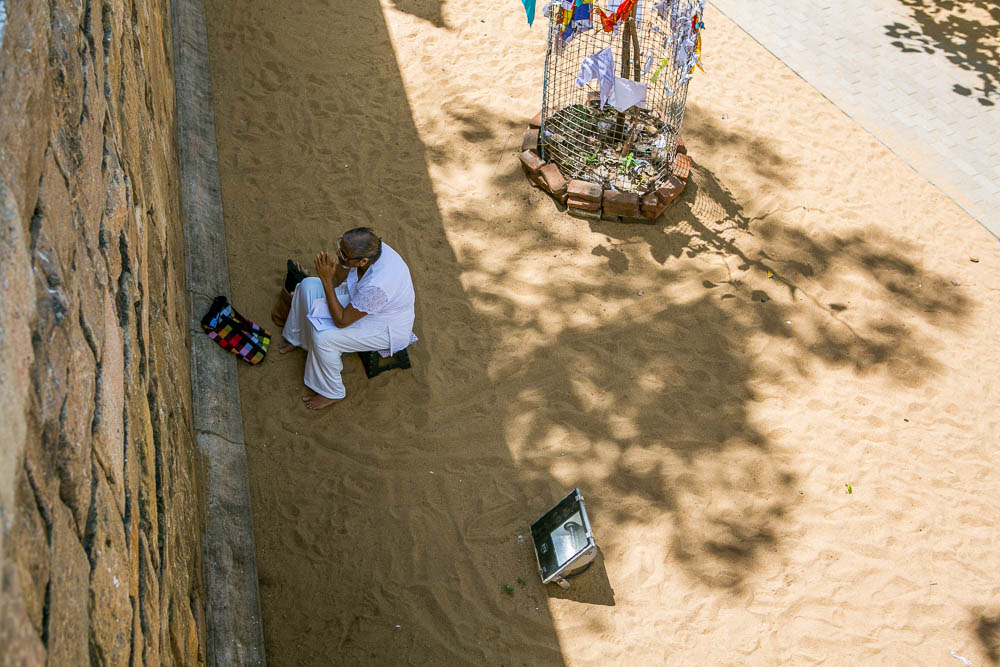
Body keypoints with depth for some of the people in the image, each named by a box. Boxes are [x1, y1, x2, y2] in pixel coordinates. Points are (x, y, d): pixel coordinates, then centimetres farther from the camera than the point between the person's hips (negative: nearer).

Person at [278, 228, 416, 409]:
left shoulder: (377, 285, -44)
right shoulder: (369, 248, -21)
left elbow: (341, 321, -30)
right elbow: (339, 280, 1)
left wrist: (327, 280, -32)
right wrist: (331, 267, -17)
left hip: (386, 327, -8)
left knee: (322, 338, -23)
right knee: (307, 285, 1)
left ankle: (332, 393, 4)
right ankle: (296, 338, 28)